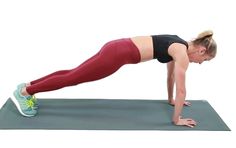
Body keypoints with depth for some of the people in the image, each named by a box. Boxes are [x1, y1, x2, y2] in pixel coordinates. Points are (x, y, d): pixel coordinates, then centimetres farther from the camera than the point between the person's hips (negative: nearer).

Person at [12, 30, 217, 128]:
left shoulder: (178, 46, 16)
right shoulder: (183, 53, -11)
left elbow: (171, 74, 28)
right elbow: (182, 90, -10)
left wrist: (171, 100, 35)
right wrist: (176, 119, -1)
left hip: (118, 48, 9)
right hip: (118, 54, -9)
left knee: (74, 74, 15)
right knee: (72, 77, -1)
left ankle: (29, 87, 23)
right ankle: (24, 91, 9)